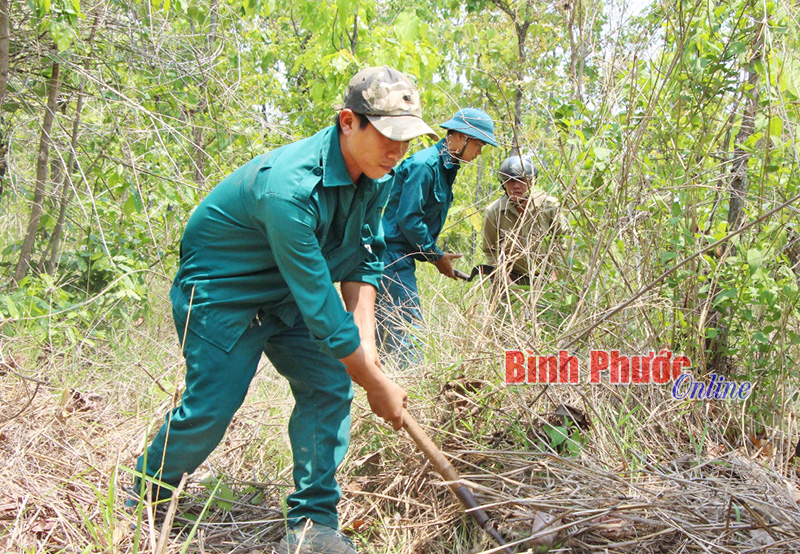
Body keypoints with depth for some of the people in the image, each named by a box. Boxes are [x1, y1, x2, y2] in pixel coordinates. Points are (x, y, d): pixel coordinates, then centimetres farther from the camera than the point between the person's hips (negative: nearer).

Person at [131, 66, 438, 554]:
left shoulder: (376, 175, -12)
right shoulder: (289, 187, -38)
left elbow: (363, 257, -2)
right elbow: (319, 304, -35)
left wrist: (365, 341, -15)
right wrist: (377, 384, -27)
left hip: (287, 292, 8)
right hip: (220, 290, -7)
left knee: (329, 384, -5)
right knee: (211, 404, -9)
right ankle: (143, 502, 19)